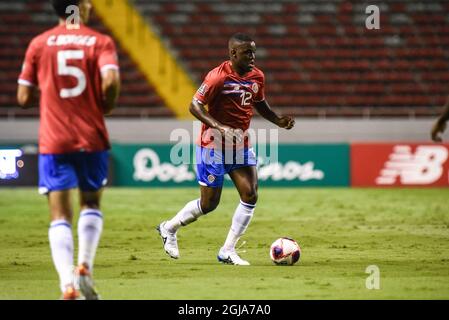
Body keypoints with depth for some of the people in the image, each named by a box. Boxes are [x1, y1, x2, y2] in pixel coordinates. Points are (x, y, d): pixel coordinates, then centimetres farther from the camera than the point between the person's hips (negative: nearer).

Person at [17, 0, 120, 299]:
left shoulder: (39, 44, 4)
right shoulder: (100, 42, -1)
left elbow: (24, 98, 3)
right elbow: (111, 81, -18)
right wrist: (105, 107, 2)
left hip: (53, 142, 0)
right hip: (92, 139, 0)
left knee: (60, 215, 0)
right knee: (91, 204, 21)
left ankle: (68, 286, -15)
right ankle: (84, 267, 3)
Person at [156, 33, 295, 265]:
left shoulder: (257, 76, 3)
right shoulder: (218, 77, -18)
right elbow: (195, 105, -17)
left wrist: (278, 120, 4)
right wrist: (220, 128, -28)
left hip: (241, 145, 6)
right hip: (213, 145, -6)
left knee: (250, 196, -8)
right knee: (209, 204, 1)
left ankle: (227, 251, 1)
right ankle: (169, 227, 27)